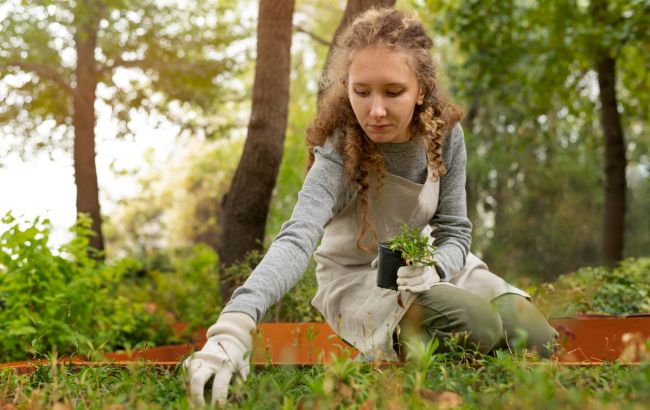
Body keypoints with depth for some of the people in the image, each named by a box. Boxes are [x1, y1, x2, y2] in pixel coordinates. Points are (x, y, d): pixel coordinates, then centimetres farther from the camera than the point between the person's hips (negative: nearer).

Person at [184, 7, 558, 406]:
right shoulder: (340, 153, -27)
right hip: (357, 279, -5)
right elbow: (297, 239, -44)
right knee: (476, 328, -29)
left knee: (534, 339, -9)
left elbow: (454, 231, -6)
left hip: (425, 265, 5)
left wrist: (432, 268, -32)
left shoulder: (445, 134, -14)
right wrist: (233, 326, -61)